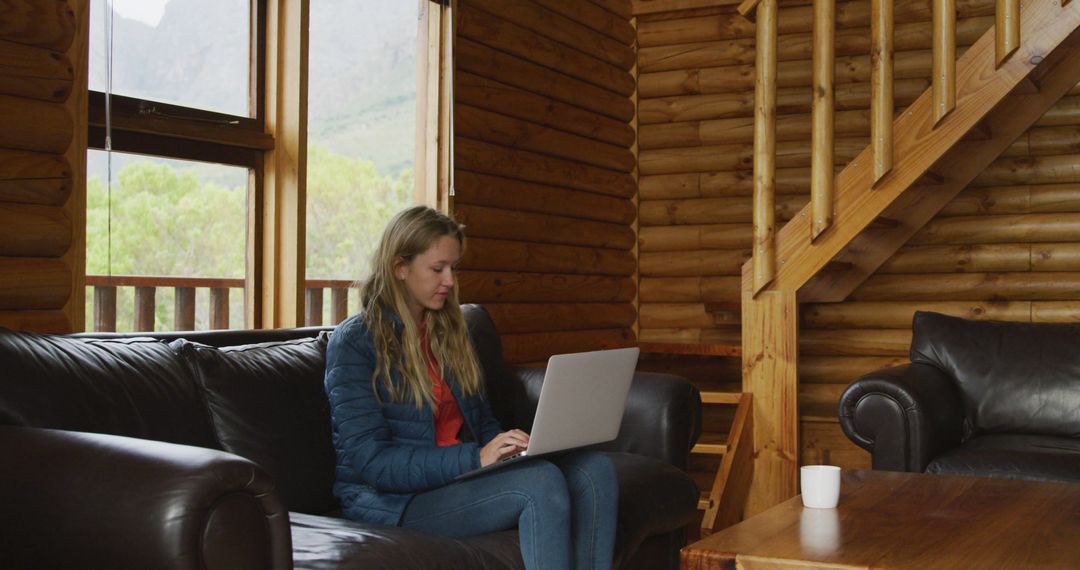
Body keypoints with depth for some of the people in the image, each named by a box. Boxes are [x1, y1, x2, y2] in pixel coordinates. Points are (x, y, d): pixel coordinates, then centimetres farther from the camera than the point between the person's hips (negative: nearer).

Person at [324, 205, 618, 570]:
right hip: (390, 499, -7)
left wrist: (509, 446, -4)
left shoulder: (450, 332, 16)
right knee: (541, 482, -31)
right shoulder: (353, 342, -6)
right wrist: (475, 458, -22)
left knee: (595, 468, -19)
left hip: (460, 479, 7)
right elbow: (370, 461, -14)